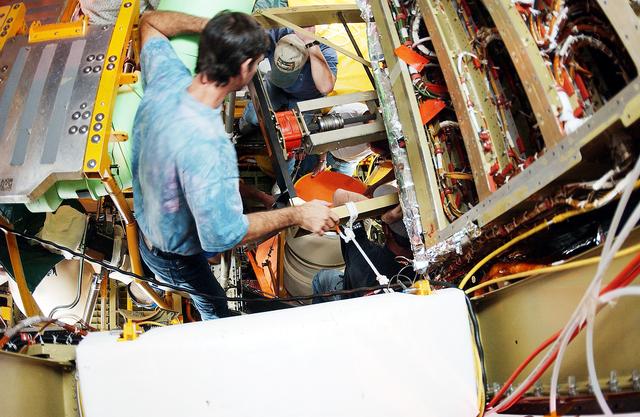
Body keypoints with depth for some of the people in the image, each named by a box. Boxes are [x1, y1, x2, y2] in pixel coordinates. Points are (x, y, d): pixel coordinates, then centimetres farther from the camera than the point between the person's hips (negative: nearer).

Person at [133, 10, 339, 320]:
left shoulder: (166, 77, -21)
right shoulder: (207, 146, -45)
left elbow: (150, 22, 1)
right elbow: (224, 234, -38)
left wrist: (209, 26, -10)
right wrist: (297, 215, -29)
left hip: (148, 222, 6)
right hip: (175, 259, -6)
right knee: (215, 306, 25)